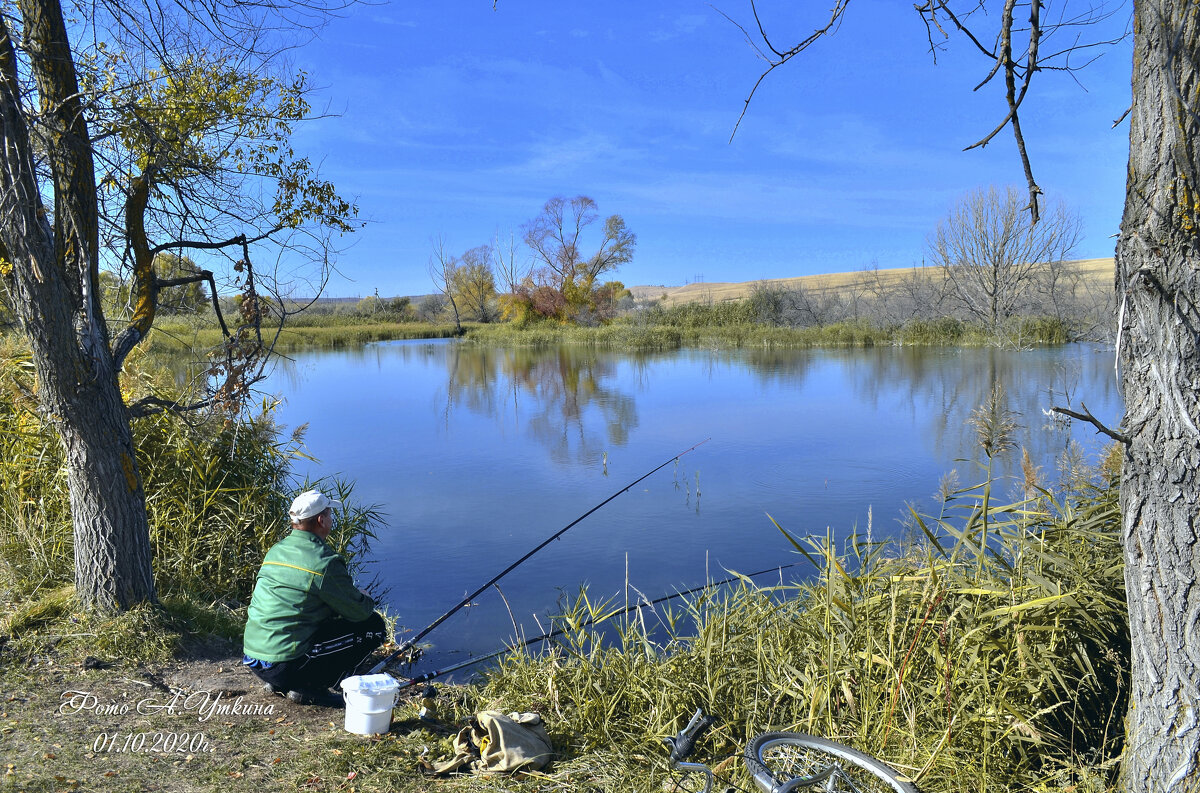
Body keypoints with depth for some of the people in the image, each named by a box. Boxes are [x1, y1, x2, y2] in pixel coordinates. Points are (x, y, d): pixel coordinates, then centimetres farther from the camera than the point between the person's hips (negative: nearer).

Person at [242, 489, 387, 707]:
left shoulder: (276, 551, 9)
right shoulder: (324, 562, -16)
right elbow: (359, 611, -8)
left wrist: (354, 597, 21)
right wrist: (367, 600, 16)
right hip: (286, 663, -8)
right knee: (374, 626, 1)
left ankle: (277, 682, 17)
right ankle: (310, 687, -2)